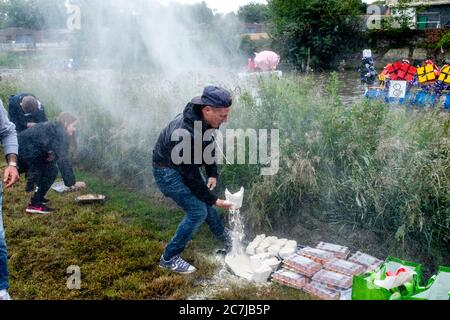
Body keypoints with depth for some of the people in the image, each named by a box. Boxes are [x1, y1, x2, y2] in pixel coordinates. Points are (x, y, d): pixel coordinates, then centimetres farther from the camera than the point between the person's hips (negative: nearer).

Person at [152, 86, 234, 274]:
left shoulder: (208, 121, -14)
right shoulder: (185, 133, -39)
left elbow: (209, 147, 7)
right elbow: (190, 175, -30)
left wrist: (212, 174, -3)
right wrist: (214, 200, -21)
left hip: (185, 166, 8)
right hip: (167, 171, -8)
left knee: (205, 200, 20)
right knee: (197, 211, -12)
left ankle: (225, 237, 45)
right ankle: (169, 258, 3)